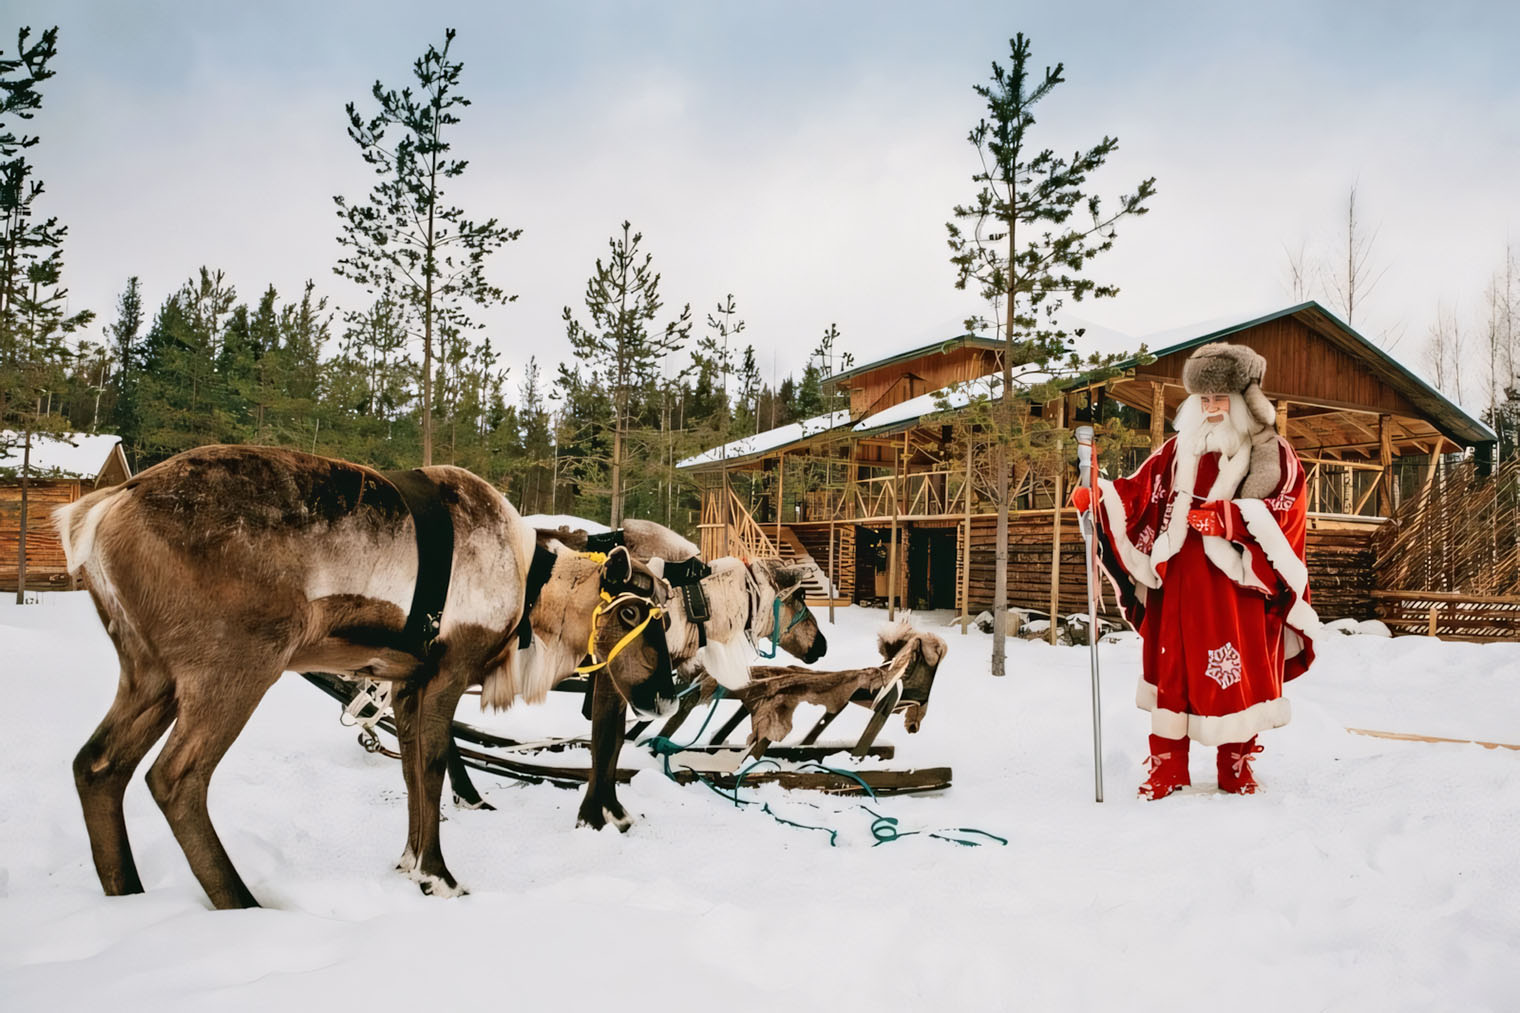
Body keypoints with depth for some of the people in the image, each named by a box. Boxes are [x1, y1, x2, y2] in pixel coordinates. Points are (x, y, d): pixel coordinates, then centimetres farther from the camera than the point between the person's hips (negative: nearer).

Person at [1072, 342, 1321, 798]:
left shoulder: (1274, 454, 5)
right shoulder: (1178, 450, 13)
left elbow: (1284, 511, -7)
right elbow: (1137, 493, 5)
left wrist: (1227, 517, -20)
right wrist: (1099, 497, -14)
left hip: (1239, 585, -2)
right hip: (1180, 584, 2)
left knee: (1239, 674, 0)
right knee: (1173, 672, 2)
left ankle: (1237, 767, 16)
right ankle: (1166, 768, 10)